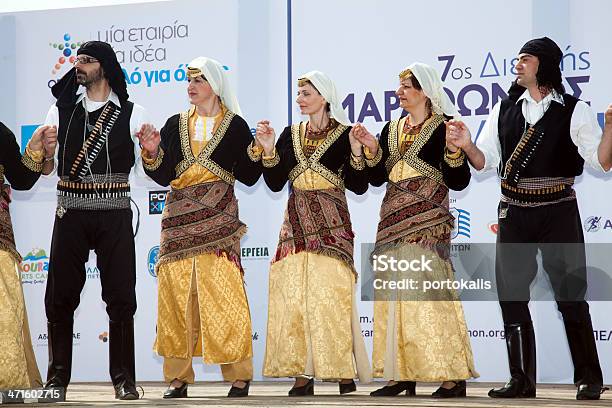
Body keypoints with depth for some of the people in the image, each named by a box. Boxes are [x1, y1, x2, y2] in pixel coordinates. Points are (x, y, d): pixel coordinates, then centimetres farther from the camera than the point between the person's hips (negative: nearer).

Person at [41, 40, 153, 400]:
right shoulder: (61, 111, 12)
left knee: (121, 296, -2)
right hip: (71, 212, 2)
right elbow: (46, 169, 14)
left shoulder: (132, 113, 6)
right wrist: (46, 152, -8)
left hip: (114, 213, -2)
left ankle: (124, 380, 3)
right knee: (60, 296, 1)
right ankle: (57, 378, 8)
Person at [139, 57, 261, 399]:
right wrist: (152, 152, -8)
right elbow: (163, 176, 9)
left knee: (223, 290, -10)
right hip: (179, 215, 3)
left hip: (217, 216, -3)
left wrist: (259, 151, -13)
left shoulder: (235, 126, 6)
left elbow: (248, 176, 3)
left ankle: (239, 376, -3)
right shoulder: (176, 125, 14)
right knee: (176, 291, -2)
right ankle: (178, 377, 3)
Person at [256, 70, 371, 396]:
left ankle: (344, 372, -5)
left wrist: (356, 152, -16)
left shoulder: (344, 134, 1)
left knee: (331, 293, -11)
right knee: (294, 294, -3)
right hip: (297, 223, 4)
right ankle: (302, 374, -2)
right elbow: (275, 183, 9)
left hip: (331, 223, -4)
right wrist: (268, 149, -3)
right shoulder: (290, 134, 13)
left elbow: (358, 186, -2)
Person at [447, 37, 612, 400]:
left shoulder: (574, 111, -2)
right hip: (514, 213, 4)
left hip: (558, 212, -4)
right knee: (512, 297, 3)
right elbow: (485, 162, 11)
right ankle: (522, 381, 11)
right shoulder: (505, 110, 10)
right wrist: (468, 145, -9)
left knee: (571, 295, -2)